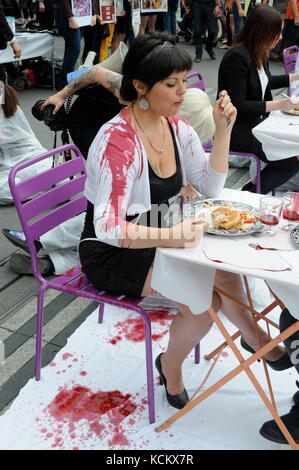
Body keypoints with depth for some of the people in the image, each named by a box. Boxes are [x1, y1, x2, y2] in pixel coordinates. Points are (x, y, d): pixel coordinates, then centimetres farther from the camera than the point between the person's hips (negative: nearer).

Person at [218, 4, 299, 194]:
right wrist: (276, 105, -23)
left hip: (256, 122, 10)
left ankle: (252, 192, 6)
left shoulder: (260, 54, 7)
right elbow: (236, 106, -24)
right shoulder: (237, 57, -22)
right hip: (237, 131, -10)